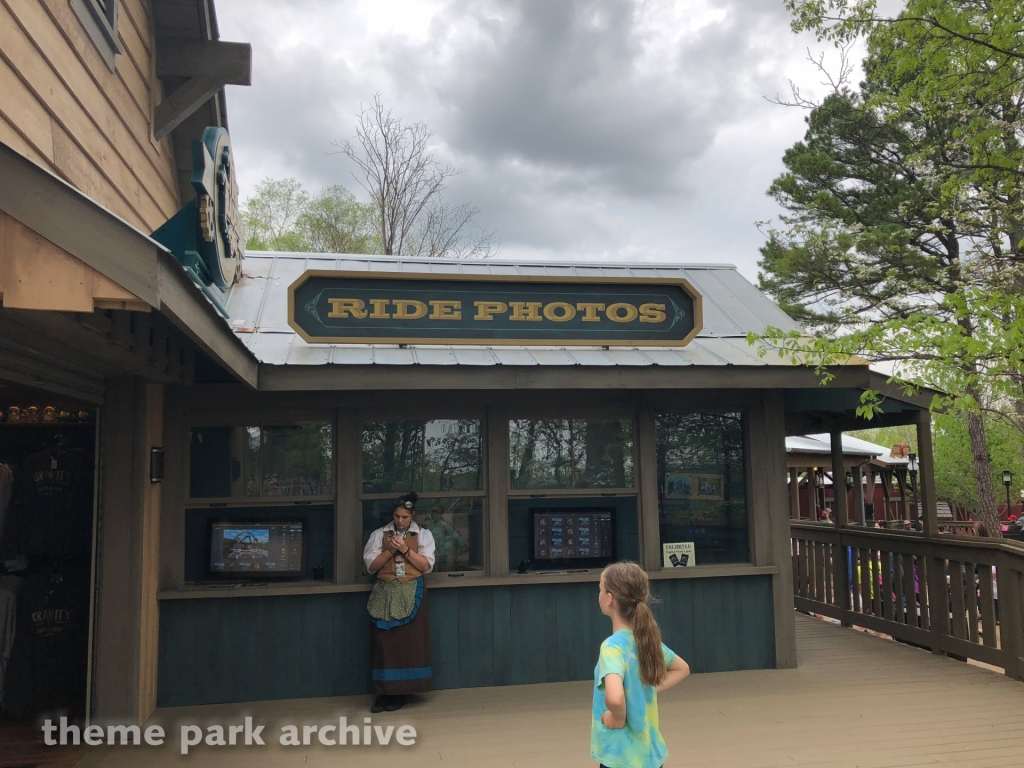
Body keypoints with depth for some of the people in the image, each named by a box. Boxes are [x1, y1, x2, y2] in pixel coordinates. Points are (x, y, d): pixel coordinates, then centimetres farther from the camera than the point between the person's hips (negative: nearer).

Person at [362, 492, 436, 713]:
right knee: (384, 642, 0)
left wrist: (406, 550, -14)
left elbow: (427, 566, -4)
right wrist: (391, 550, -13)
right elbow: (370, 566, -1)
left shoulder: (423, 535, 3)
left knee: (409, 642, 1)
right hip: (385, 594, 1)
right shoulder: (379, 535, 5)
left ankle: (402, 692, 10)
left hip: (411, 594, -1)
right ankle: (384, 692, 7)